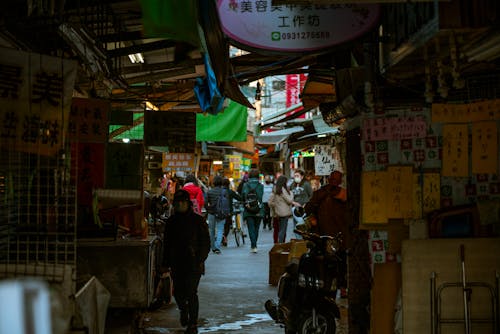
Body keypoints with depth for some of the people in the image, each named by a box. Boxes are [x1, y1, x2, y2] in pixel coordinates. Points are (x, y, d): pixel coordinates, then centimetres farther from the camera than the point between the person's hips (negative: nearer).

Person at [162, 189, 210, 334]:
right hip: (176, 264, 4)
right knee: (178, 292, 8)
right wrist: (165, 263, 12)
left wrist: (200, 260, -11)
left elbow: (206, 243, -1)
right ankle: (183, 310, 40)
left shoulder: (198, 220, -2)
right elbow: (166, 243, 16)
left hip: (193, 264, -4)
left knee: (191, 293, -7)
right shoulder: (171, 221, 9)